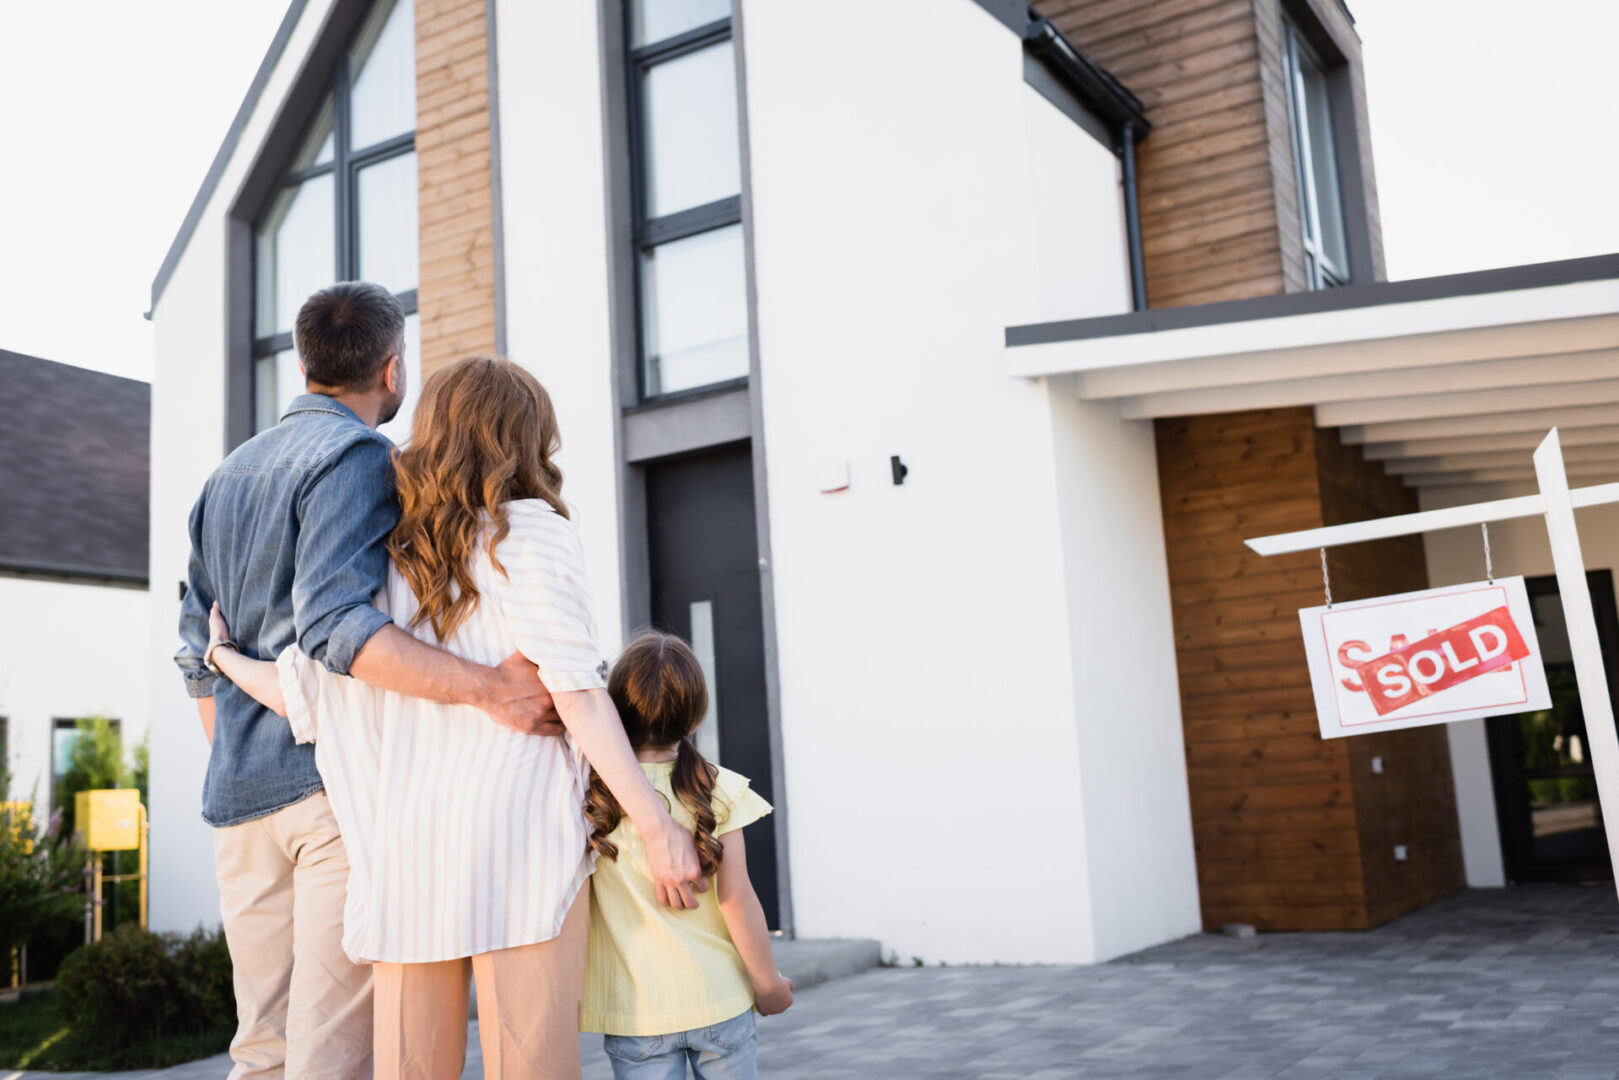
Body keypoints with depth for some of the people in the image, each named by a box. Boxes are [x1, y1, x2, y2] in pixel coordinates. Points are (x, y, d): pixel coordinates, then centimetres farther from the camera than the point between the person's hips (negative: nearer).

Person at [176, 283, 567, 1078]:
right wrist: (488, 687, -26)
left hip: (241, 796, 8)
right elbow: (332, 625, -22)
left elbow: (198, 651, 20)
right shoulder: (358, 456, -7)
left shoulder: (229, 474, 19)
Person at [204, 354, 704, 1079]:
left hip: (405, 850, 5)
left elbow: (298, 692, 12)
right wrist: (658, 828, -8)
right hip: (514, 836, -5)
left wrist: (222, 653, 33)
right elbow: (575, 691, -10)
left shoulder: (386, 550, 13)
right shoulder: (527, 530, 0)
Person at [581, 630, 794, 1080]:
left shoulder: (588, 794, -8)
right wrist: (768, 981, 2)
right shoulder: (719, 790, -8)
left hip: (632, 1010, 0)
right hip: (718, 998, 0)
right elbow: (737, 898, -7)